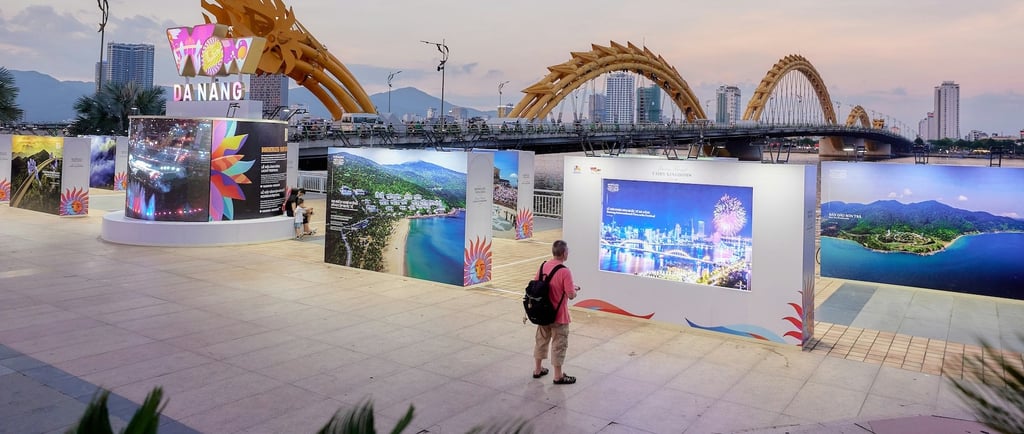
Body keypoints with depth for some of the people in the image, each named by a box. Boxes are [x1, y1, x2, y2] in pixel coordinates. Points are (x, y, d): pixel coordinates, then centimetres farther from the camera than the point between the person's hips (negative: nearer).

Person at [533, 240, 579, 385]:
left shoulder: (543, 266, -1)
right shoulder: (565, 271, -22)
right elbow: (571, 295, -21)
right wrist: (574, 289, 0)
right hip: (558, 315, -6)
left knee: (541, 340, 19)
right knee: (559, 344, 6)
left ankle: (538, 369, 31)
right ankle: (558, 376, 15)